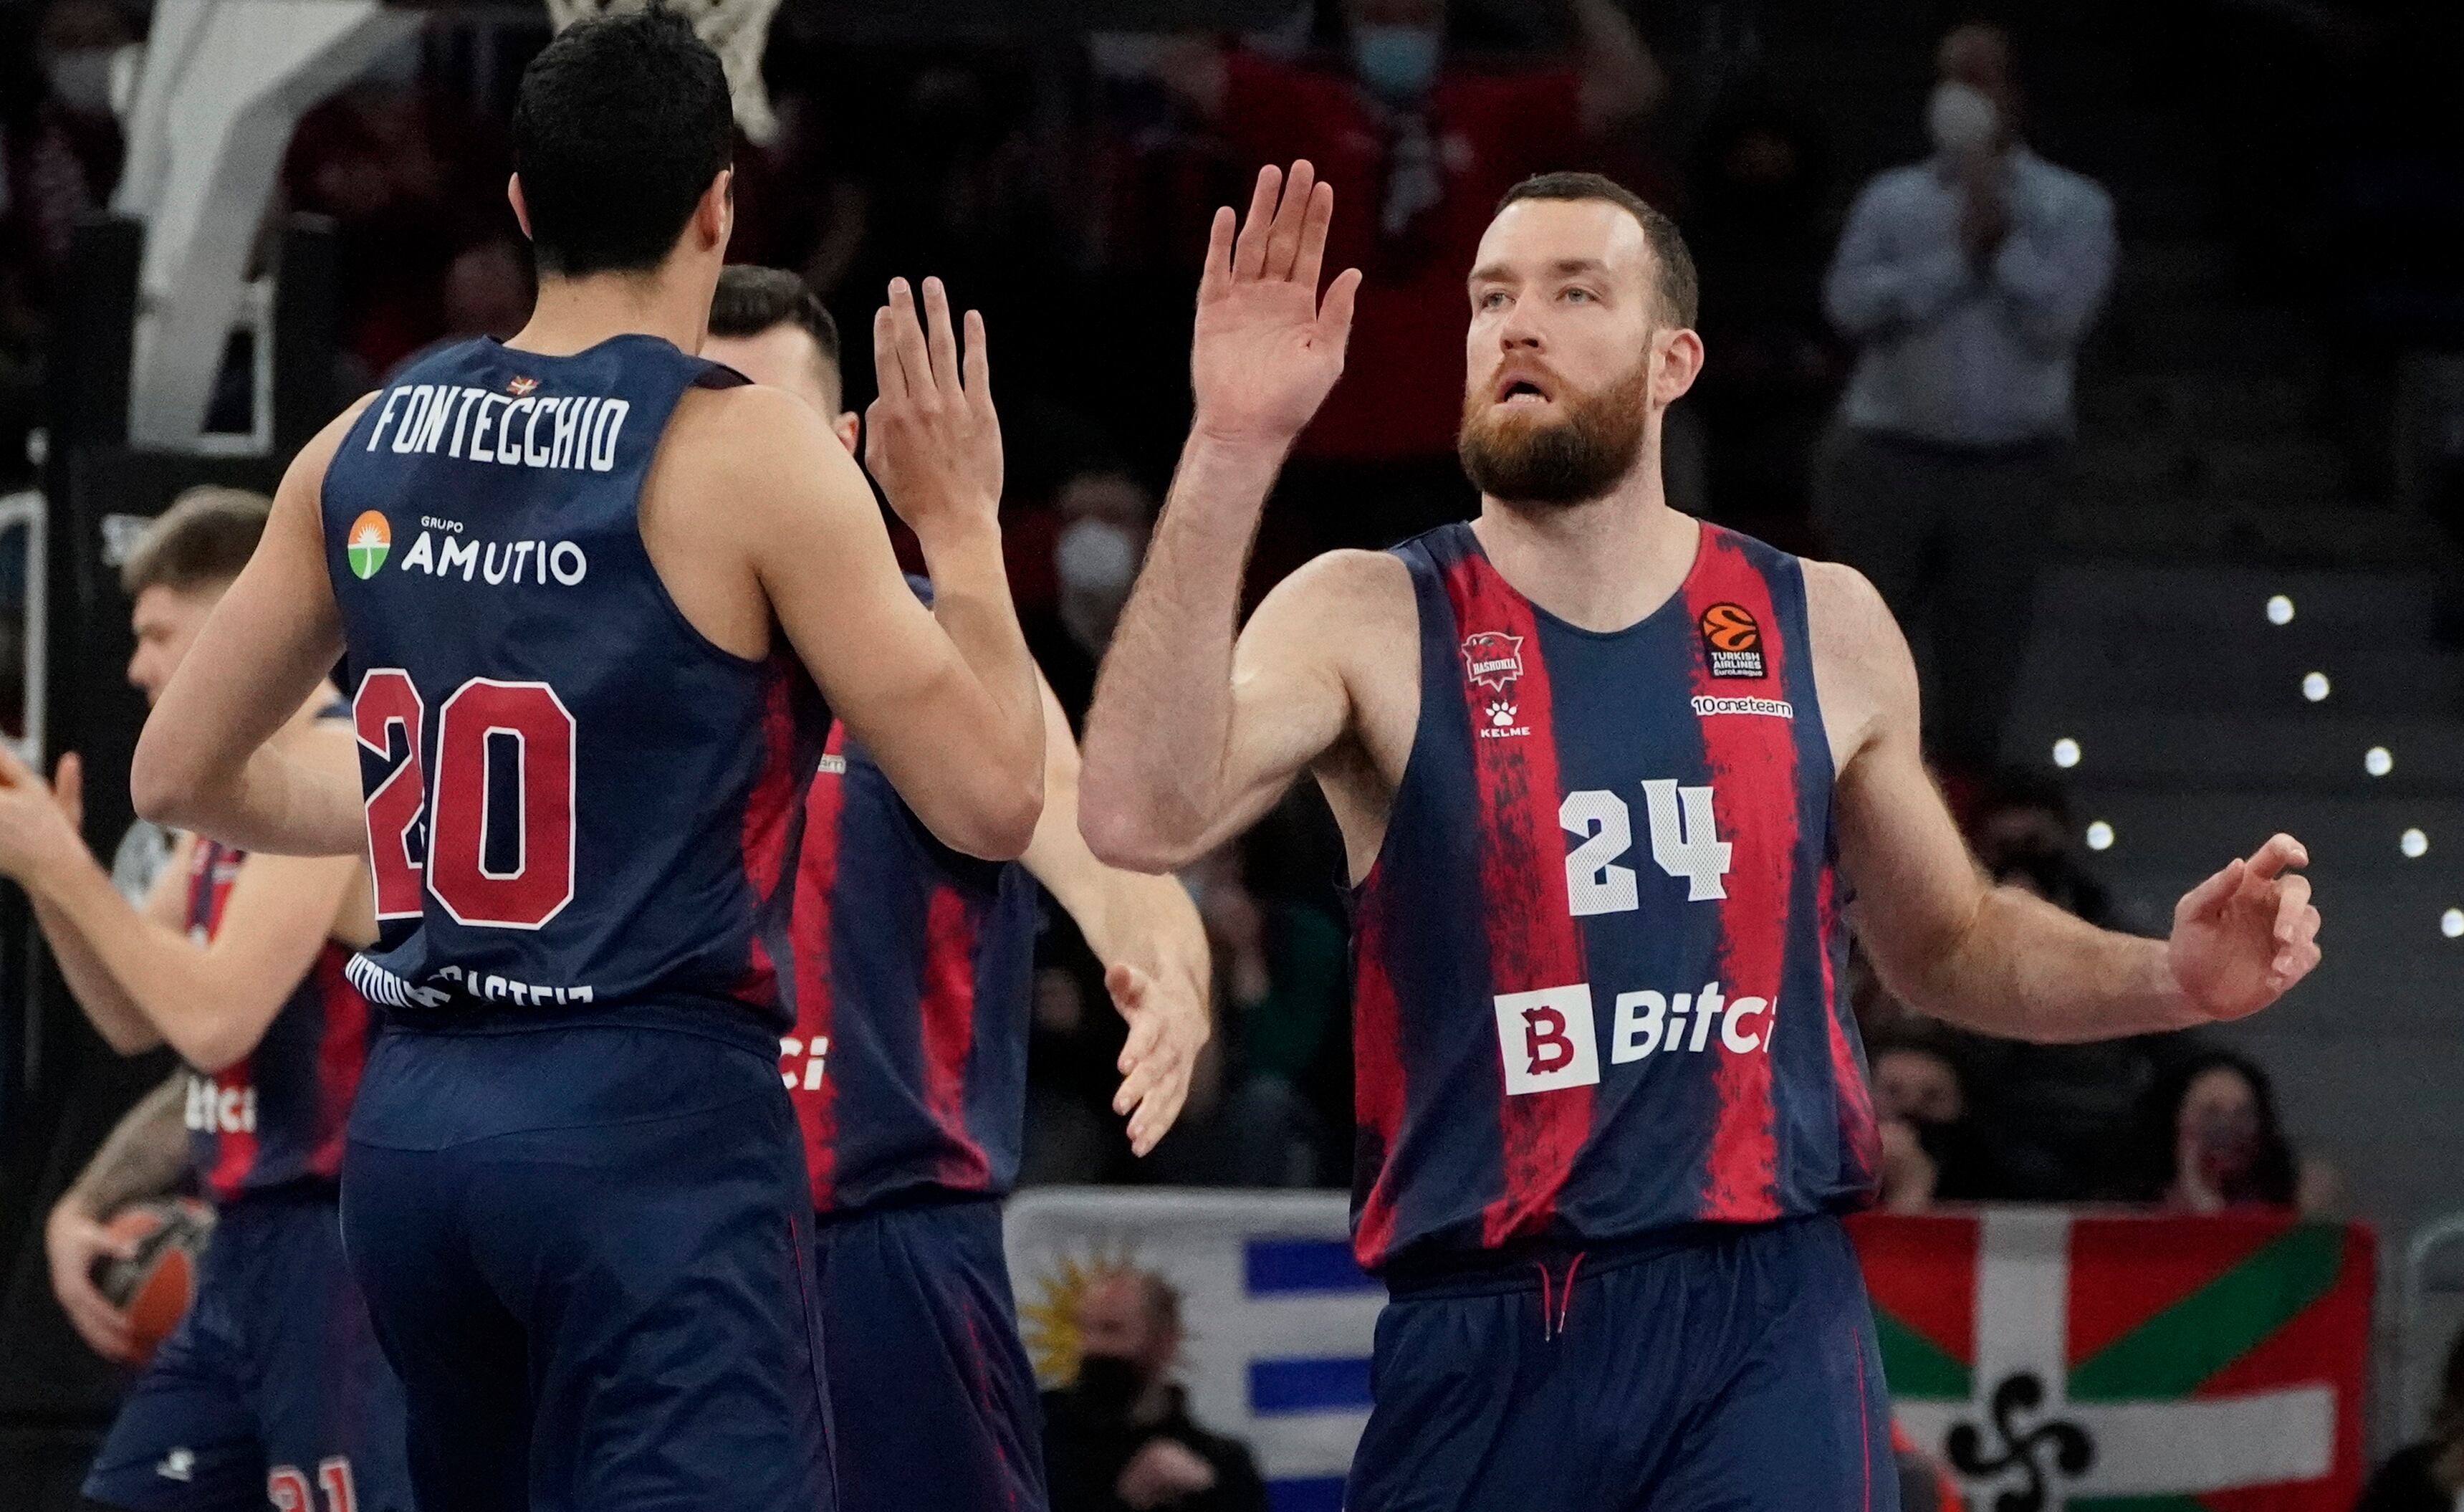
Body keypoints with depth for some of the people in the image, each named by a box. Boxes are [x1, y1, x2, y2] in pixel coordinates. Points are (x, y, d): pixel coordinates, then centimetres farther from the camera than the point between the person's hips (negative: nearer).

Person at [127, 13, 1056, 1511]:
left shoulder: (366, 450, 8)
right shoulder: (749, 453, -9)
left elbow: (180, 775, 18)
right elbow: (992, 802, -9)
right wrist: (959, 522, 4)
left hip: (417, 1120, 7)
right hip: (654, 1122, -7)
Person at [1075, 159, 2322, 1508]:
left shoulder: (1822, 629, 8)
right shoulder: (1369, 622, 0)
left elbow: (1943, 946, 23)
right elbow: (1141, 821, -20)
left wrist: (2172, 980, 3)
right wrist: (1232, 453, -25)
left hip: (1766, 1327, 1)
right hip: (1483, 1344, -1)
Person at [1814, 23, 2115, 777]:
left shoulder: (2073, 207, 5)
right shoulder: (1892, 199, 8)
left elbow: (2059, 318, -9)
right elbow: (1852, 302, -8)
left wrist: (2004, 239, -10)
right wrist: (1959, 255, -11)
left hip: (2011, 467, 0)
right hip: (1888, 457, 0)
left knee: (1977, 677, 4)